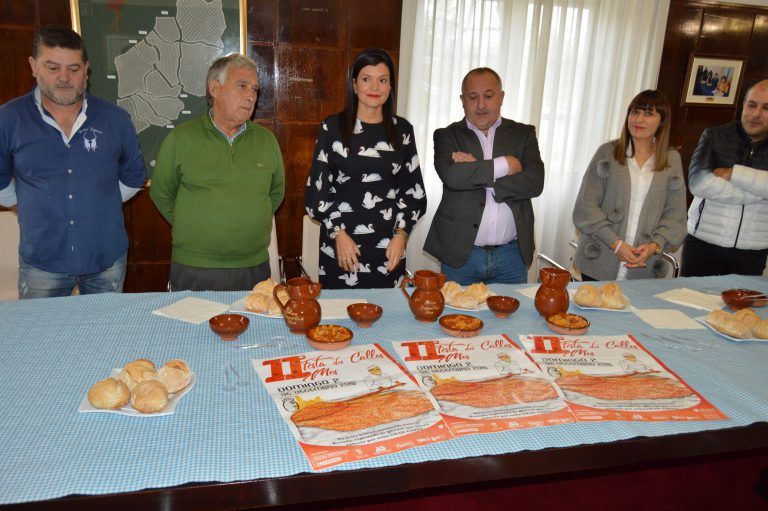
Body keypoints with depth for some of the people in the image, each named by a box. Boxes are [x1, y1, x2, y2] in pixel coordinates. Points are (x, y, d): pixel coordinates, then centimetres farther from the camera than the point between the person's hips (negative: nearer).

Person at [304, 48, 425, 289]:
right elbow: (317, 189, 1)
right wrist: (338, 233, -6)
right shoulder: (332, 127, 1)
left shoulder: (402, 129, 7)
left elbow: (414, 190, 9)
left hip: (390, 246, 2)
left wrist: (401, 235, -2)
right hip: (341, 242, -2)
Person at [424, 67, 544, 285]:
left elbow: (535, 182, -9)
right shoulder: (447, 136, 3)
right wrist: (504, 165, -12)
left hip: (512, 254, 2)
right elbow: (451, 176, -18)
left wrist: (475, 173, -13)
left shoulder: (523, 134, 8)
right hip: (461, 254, -1)